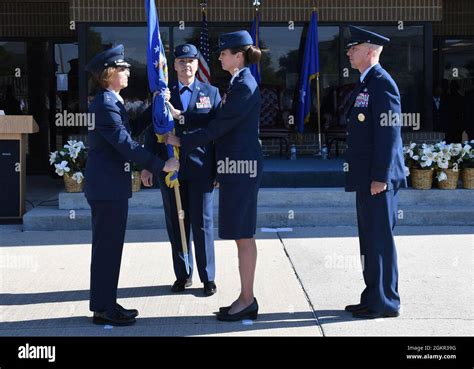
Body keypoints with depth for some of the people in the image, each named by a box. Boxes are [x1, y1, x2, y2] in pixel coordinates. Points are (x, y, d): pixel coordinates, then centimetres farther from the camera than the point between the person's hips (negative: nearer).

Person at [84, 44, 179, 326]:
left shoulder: (110, 102, 15)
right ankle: (103, 309, 5)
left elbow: (124, 137, 19)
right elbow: (126, 144, -23)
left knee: (109, 247, 15)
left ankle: (105, 303, 24)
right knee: (108, 247, -3)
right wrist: (161, 165, -20)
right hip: (108, 186, -11)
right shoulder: (106, 105, -17)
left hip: (109, 185, 11)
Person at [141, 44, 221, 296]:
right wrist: (147, 166, 2)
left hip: (201, 169, -2)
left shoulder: (211, 93, 7)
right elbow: (152, 132, 9)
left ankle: (208, 277, 12)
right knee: (176, 225, 8)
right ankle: (182, 275, 20)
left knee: (202, 224, 2)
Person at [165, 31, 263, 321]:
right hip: (236, 165, 10)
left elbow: (219, 126, -18)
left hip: (242, 166, -10)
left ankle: (247, 300, 4)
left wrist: (182, 142, -11)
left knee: (243, 234, -4)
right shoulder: (238, 84, 16)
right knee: (243, 234, 12)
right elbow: (220, 122, 16)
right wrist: (181, 115, 11)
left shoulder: (245, 86, -15)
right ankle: (246, 298, 19)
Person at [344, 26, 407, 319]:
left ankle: (385, 303, 5)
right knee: (369, 240, 14)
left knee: (379, 239, -4)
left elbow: (389, 132, -20)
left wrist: (380, 176, -22)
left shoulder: (382, 83, -13)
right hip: (366, 178, 10)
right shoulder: (366, 84, 17)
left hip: (378, 179, -10)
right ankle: (374, 298, 24)